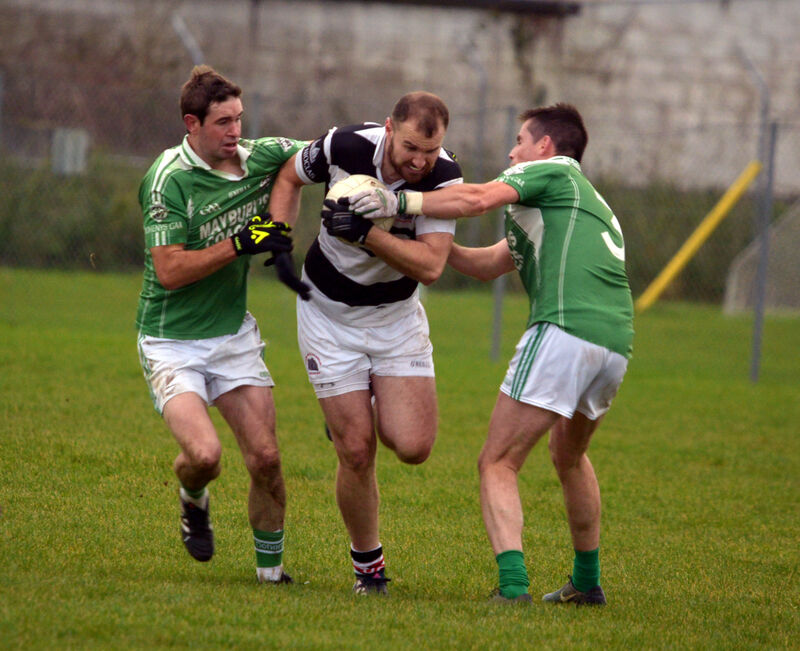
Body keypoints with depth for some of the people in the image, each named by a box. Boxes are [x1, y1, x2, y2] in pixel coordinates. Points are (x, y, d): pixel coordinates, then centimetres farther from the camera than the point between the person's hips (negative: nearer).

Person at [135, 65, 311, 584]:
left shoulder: (259, 158, -2)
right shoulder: (168, 179, -18)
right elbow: (170, 271, -22)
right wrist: (240, 244, -26)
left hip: (234, 335, 5)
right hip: (172, 342, -5)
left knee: (265, 457, -3)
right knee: (205, 454, -22)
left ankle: (270, 565, 15)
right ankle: (194, 502, 14)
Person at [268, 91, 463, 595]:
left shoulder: (443, 175, -19)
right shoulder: (345, 147, -20)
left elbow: (430, 266, -26)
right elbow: (289, 178, 2)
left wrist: (365, 232, -34)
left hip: (397, 315, 1)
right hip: (329, 312, -1)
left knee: (413, 446, -11)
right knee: (357, 452, -8)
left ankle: (366, 402, 23)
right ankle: (368, 564, 13)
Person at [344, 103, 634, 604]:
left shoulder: (552, 170, 10)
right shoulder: (591, 203, 34)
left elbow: (478, 199, -10)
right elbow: (489, 265, 34)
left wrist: (400, 203, -7)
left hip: (565, 331, -9)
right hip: (617, 342, 9)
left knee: (498, 464, -6)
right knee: (570, 455, 31)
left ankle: (513, 585, -21)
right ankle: (587, 581, 36)